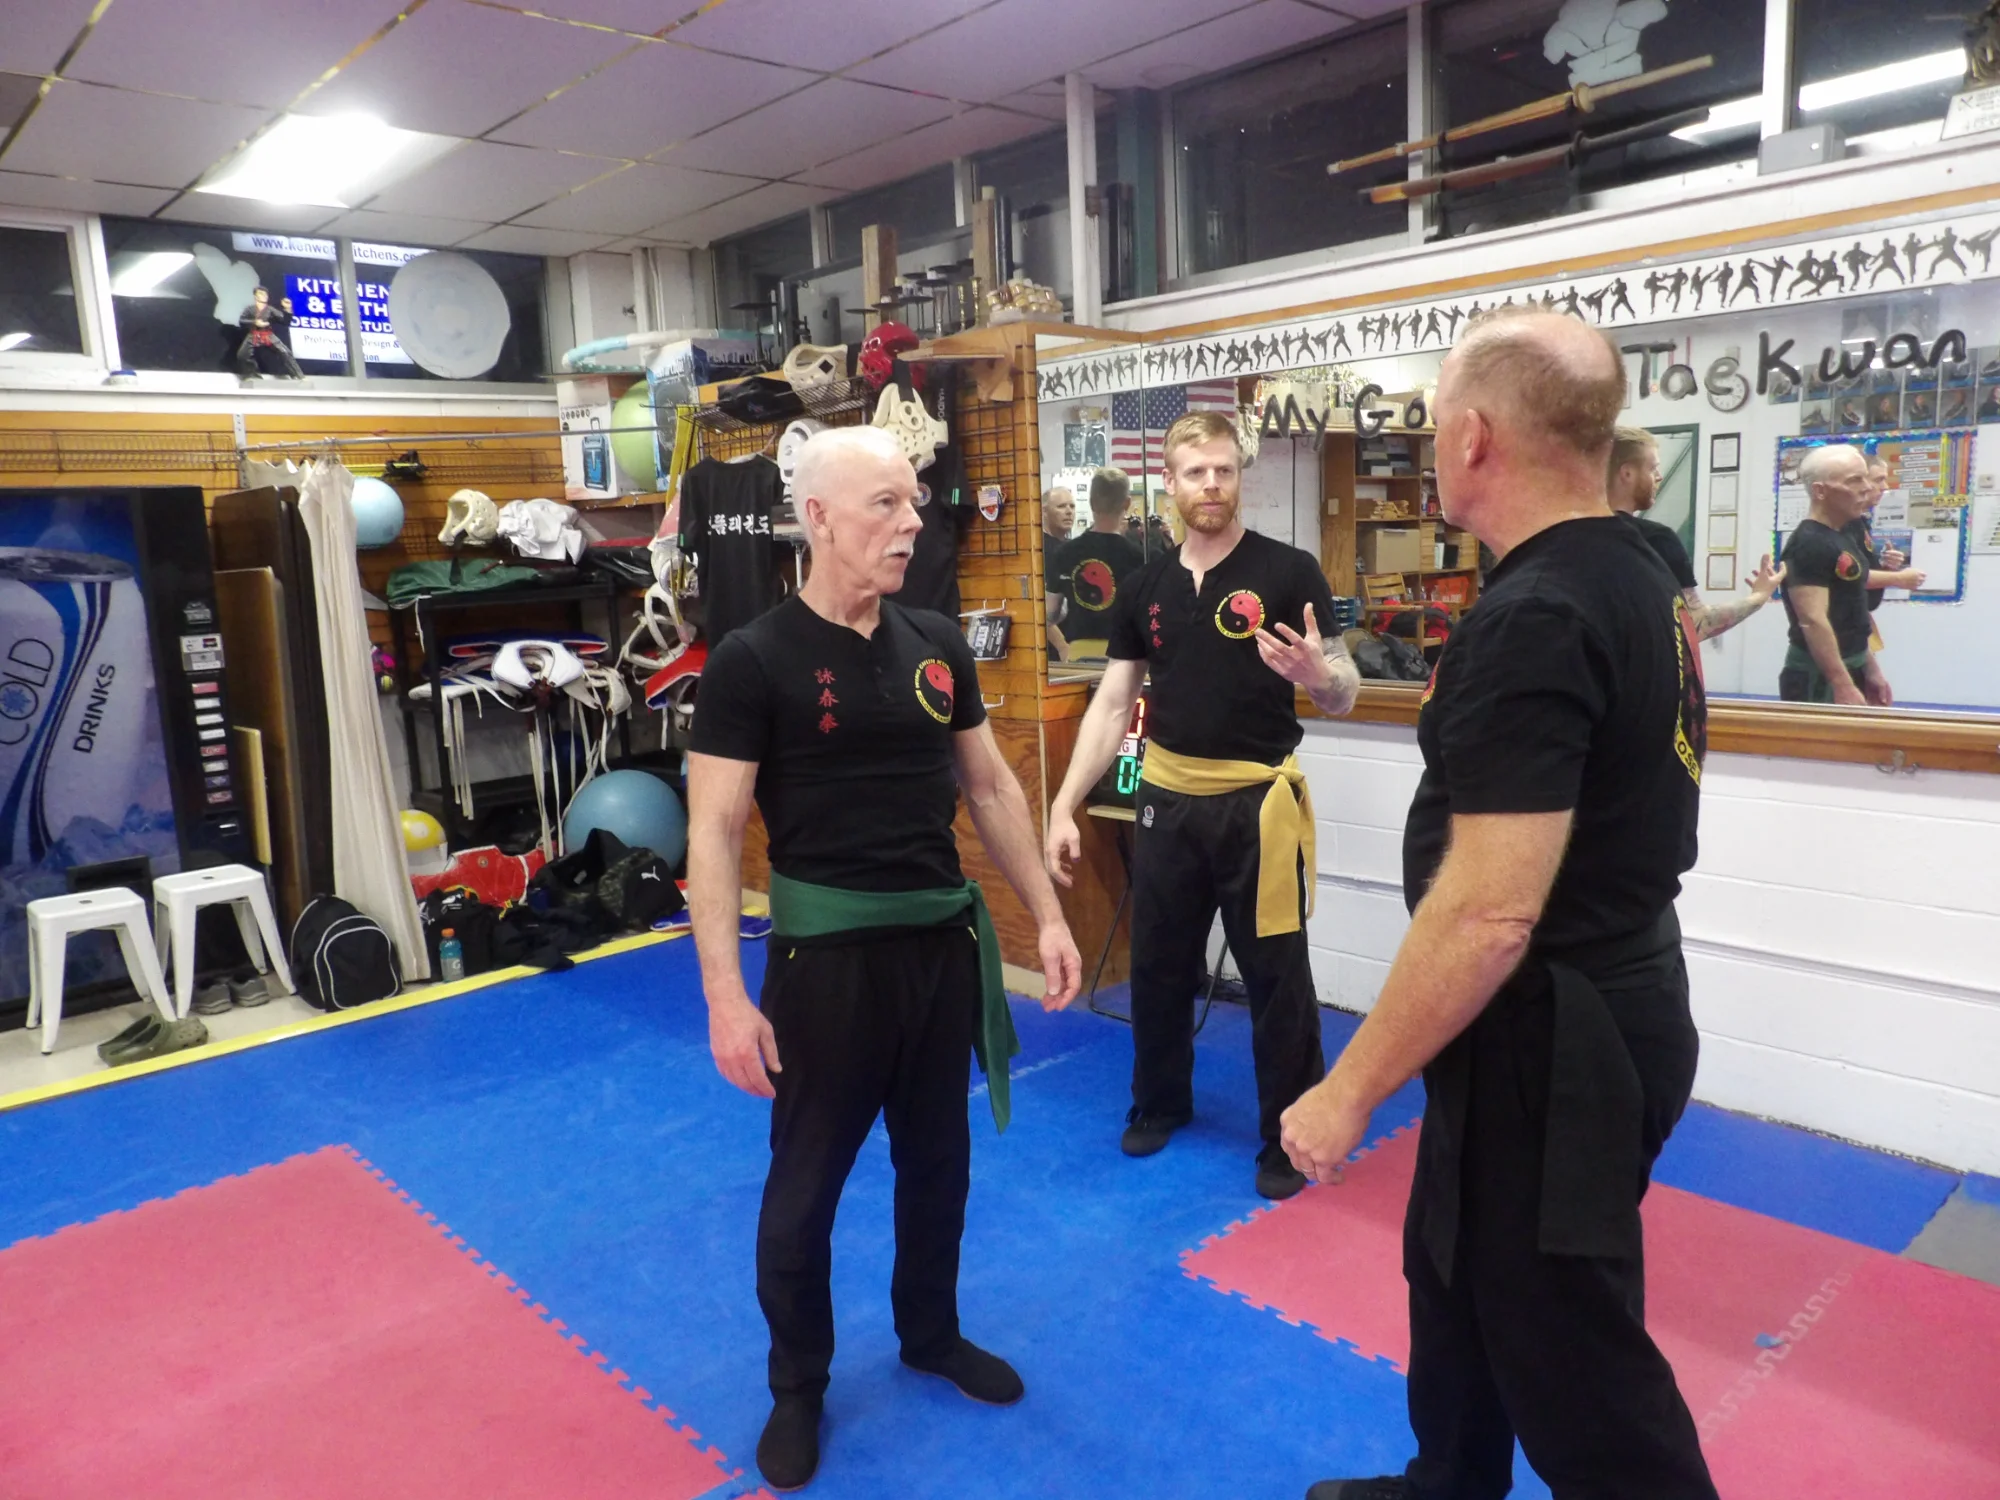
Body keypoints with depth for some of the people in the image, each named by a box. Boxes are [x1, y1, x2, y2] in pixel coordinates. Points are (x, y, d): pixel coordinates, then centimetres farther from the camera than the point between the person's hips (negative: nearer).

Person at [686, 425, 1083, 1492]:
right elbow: (714, 833, -13)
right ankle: (797, 1386, 36)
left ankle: (931, 1335, 46)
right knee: (805, 1181, 11)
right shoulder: (753, 661, -12)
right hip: (827, 951, -5)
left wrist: (1047, 916, 7)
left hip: (944, 939, 5)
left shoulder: (937, 644, 3)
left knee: (939, 1160, 21)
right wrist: (726, 998, -18)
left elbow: (991, 787, 10)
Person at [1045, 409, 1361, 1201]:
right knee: (1158, 963, 17)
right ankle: (1159, 1102, 39)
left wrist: (1318, 672, -33)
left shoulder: (1289, 572, -8)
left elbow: (1343, 697, -8)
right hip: (1168, 800, 4)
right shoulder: (1145, 586, 5)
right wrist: (1065, 804, 2)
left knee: (1276, 975, 6)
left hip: (1257, 803, -4)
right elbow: (1113, 702, 7)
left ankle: (1289, 1136, 24)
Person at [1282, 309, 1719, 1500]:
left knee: (1569, 1353, 7)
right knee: (1462, 1266, 26)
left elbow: (1489, 913, -29)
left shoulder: (1533, 620, -26)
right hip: (1612, 993, 10)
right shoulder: (1634, 576, 6)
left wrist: (1347, 1093, -20)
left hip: (1551, 1031, -10)